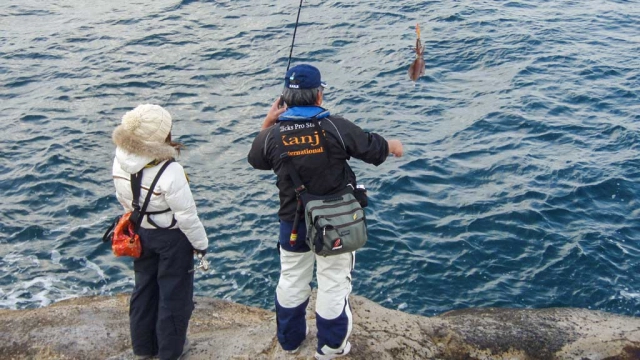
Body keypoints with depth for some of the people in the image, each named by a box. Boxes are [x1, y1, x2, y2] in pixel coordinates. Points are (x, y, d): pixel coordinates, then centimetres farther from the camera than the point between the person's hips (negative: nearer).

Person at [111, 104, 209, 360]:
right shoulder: (169, 172, -32)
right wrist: (201, 243, -8)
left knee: (144, 288, 23)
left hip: (140, 233, 6)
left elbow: (123, 199, 3)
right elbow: (186, 216, -23)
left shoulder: (120, 161, -13)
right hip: (172, 237, -6)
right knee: (174, 292, 14)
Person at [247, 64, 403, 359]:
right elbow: (375, 148, -4)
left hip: (293, 222, 3)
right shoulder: (337, 127, -18)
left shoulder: (273, 134, -11)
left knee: (291, 280, 21)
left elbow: (255, 159, 11)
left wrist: (268, 122, 13)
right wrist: (394, 146, 19)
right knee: (333, 282, 13)